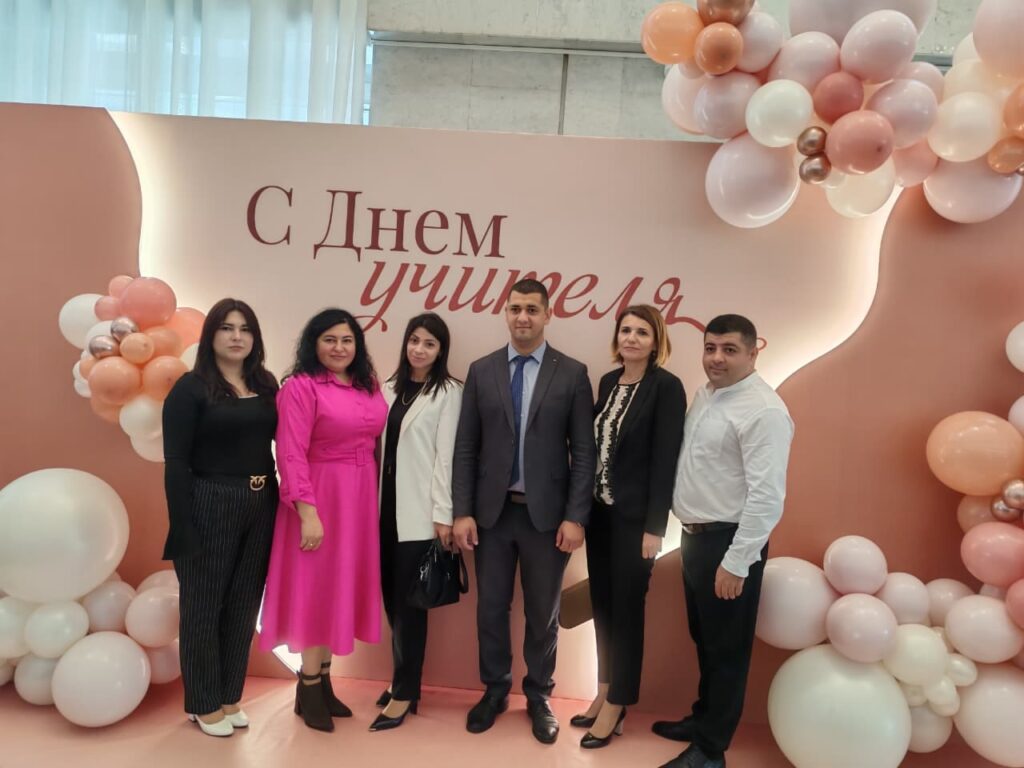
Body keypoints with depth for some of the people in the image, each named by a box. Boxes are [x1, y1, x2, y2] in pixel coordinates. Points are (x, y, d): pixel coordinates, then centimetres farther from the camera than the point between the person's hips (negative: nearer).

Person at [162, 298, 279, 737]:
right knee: (203, 607, 8)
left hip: (260, 507, 5)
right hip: (210, 507, -5)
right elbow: (176, 463, -11)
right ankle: (204, 705, 25)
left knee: (243, 607, 14)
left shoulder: (266, 386, 8)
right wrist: (184, 528, -15)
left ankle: (229, 698, 30)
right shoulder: (191, 388, -6)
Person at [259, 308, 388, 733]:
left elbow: (373, 441, 10)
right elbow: (291, 455, -17)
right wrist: (308, 513, -21)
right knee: (315, 588, 4)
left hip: (360, 497, 7)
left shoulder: (368, 386, 8)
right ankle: (308, 689, 21)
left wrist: (372, 497, 4)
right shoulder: (300, 387, -11)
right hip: (319, 496, -6)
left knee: (341, 587, 14)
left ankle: (323, 680, 30)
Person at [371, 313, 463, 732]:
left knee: (409, 600, 2)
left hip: (420, 511, -5)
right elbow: (380, 446, 10)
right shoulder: (390, 388, 12)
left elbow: (446, 454, -9)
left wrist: (444, 514, -11)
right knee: (391, 596, 11)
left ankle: (405, 692, 16)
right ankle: (403, 677, 28)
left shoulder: (449, 391, -5)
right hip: (388, 505, 5)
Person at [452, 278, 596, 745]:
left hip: (547, 513, -1)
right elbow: (465, 447, 2)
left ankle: (539, 697, 32)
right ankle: (495, 690, 34)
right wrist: (462, 512, -3)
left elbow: (584, 451, -4)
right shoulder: (481, 371, 3)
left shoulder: (572, 373, -2)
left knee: (543, 613, 12)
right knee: (491, 608, 13)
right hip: (492, 511, 2)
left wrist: (575, 517, -9)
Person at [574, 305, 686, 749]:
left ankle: (616, 705, 21)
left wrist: (654, 526, -15)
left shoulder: (666, 387, -11)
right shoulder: (608, 381, 8)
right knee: (602, 605, 14)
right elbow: (593, 445, 8)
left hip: (634, 516, -6)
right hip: (599, 510, 6)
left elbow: (665, 459, -14)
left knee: (627, 609, 6)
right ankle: (605, 691, 31)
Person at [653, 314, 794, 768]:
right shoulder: (705, 394, 9)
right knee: (704, 641, 23)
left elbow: (766, 496, -23)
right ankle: (703, 719, 42)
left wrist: (736, 562, -22)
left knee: (726, 649, 8)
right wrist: (693, 534, 13)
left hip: (728, 543, -8)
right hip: (696, 536, 8)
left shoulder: (763, 410, -19)